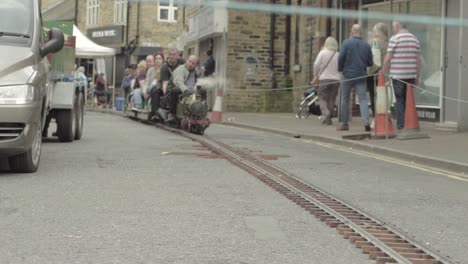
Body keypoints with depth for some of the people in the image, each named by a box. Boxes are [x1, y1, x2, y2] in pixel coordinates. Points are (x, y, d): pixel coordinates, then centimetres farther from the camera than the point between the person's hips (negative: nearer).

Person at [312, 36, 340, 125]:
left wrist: (316, 74, 7)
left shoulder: (323, 53, -3)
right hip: (336, 79, 3)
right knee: (332, 99, 9)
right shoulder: (338, 55, 3)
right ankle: (328, 118, 9)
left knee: (322, 98, 3)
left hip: (324, 79, -3)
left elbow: (316, 64, -7)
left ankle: (326, 113, -21)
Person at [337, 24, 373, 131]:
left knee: (345, 99, 9)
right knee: (363, 99, 0)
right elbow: (370, 63, 5)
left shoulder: (347, 43, -7)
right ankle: (366, 120, -18)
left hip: (348, 74, -2)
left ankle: (344, 123, 13)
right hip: (361, 76, 2)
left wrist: (340, 69, 7)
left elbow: (341, 58, -11)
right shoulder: (366, 45, 3)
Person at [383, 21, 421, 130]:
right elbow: (418, 59, 11)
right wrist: (417, 76, 15)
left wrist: (384, 74, 1)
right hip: (411, 75, 5)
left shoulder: (395, 38, -5)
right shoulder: (414, 39, 12)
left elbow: (388, 58, -8)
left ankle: (401, 126, -4)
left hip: (397, 75, -5)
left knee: (399, 101, 0)